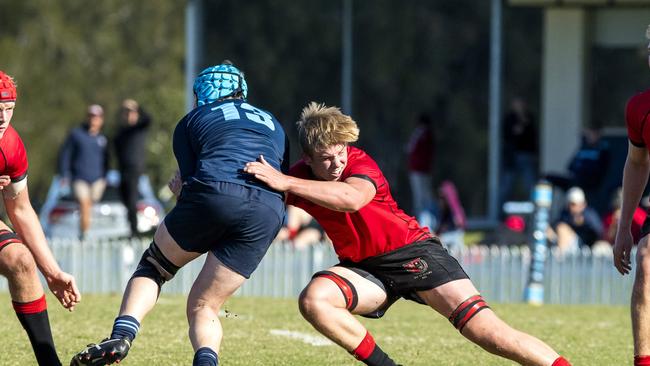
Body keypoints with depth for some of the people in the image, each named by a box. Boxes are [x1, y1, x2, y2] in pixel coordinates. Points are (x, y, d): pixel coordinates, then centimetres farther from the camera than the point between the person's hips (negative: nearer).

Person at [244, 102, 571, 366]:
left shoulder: (359, 162, -21)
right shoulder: (300, 177, -5)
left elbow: (352, 198, -44)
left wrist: (285, 183, -46)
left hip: (411, 251, -5)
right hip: (365, 268, 5)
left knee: (485, 331, -19)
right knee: (312, 299, -27)